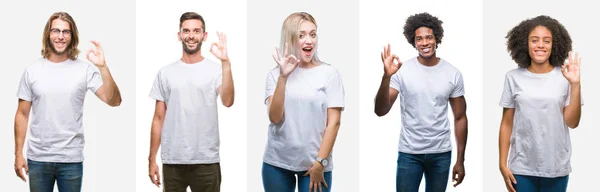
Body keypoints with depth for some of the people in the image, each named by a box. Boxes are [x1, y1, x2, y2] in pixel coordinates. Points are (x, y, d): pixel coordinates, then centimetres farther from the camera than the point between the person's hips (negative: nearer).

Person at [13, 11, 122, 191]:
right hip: (37, 158, 1)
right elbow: (22, 115, 5)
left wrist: (102, 67, -25)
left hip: (71, 159, -1)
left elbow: (114, 101, -13)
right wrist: (18, 154, 2)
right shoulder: (32, 71, 2)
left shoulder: (85, 69, -4)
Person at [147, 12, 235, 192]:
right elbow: (159, 119, 9)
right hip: (172, 161, 2)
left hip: (206, 161, -2)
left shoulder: (216, 70, -1)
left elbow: (227, 101, -20)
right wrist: (152, 159, 6)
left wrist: (226, 62, -28)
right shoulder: (166, 73, 7)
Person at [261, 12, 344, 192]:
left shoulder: (330, 73, -1)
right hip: (277, 163, 2)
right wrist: (283, 77, -15)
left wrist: (320, 162, -9)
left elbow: (333, 122, -4)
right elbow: (275, 118, -7)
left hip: (314, 163, -2)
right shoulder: (275, 74, 3)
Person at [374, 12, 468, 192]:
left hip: (441, 153, 2)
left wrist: (460, 160, 3)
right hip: (409, 153, -2)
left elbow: (460, 118, 5)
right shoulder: (402, 71, -8)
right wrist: (386, 77, -30)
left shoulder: (453, 74, -1)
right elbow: (380, 111, -15)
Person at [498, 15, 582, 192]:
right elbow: (507, 124, 2)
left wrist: (575, 84, -15)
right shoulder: (513, 77, -3)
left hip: (556, 167, 0)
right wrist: (503, 164, 0)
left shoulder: (564, 76, -3)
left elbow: (572, 122, -6)